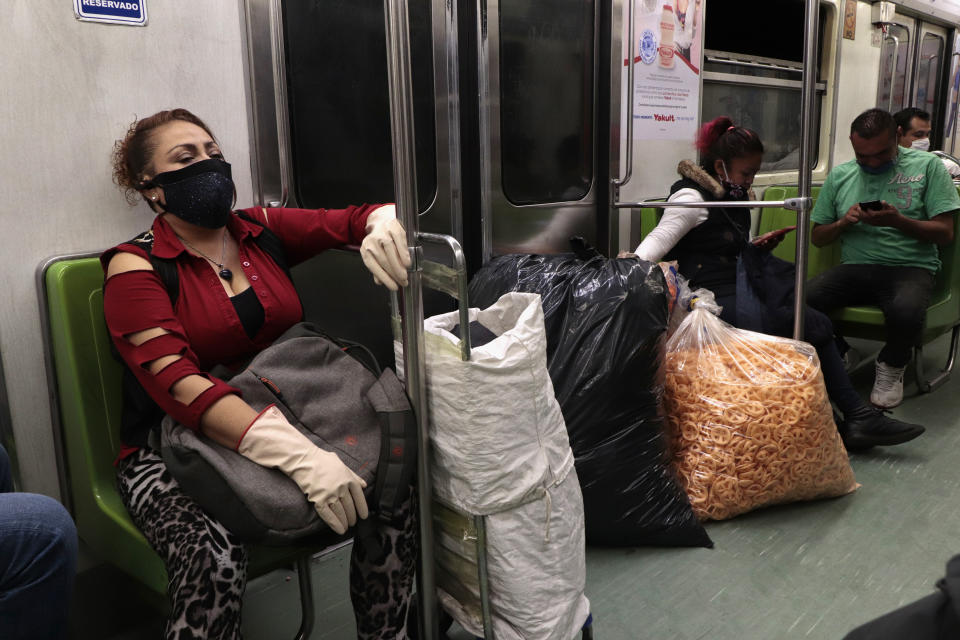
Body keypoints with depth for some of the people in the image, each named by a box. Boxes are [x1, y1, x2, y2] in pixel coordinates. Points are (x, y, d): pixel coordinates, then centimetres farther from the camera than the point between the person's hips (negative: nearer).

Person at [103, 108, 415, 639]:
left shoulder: (261, 230, 9)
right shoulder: (135, 267, -6)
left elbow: (353, 219, 4)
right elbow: (177, 383, -21)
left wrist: (383, 223, -24)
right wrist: (297, 454, -35)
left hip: (283, 417, 4)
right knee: (215, 559, -34)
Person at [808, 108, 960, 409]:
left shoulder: (927, 166, 5)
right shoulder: (840, 175, 13)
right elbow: (817, 237, 16)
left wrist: (898, 221, -17)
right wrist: (843, 222, -6)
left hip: (910, 268, -2)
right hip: (854, 268, 2)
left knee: (906, 311, -37)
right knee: (803, 299, -29)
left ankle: (891, 367, -1)